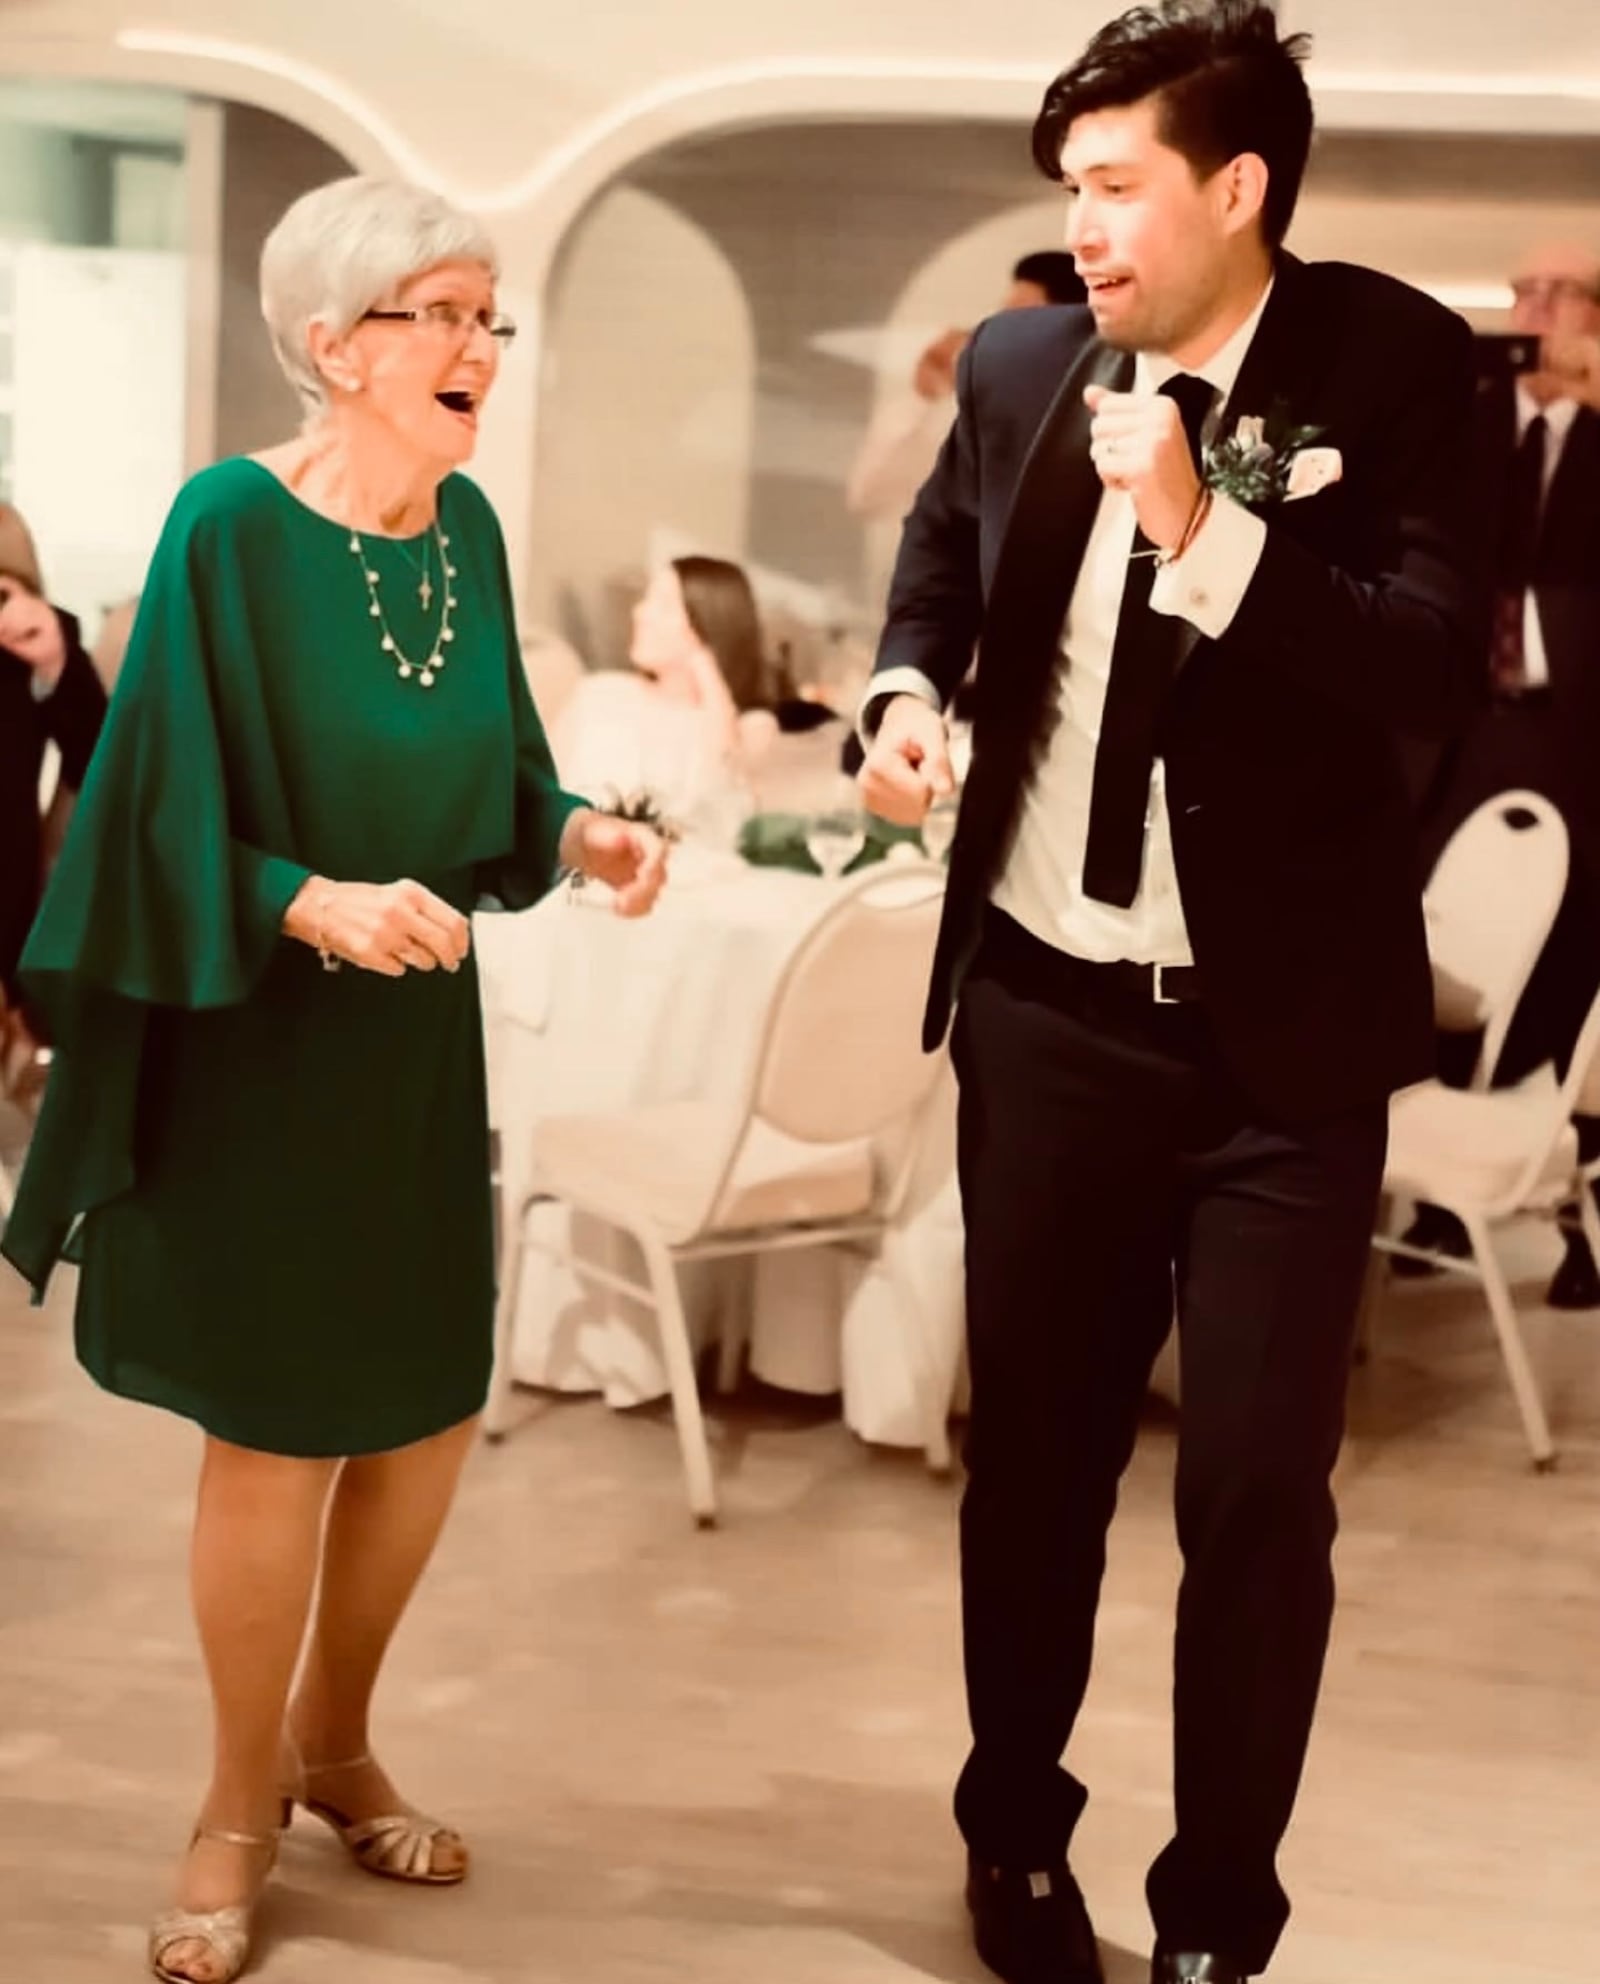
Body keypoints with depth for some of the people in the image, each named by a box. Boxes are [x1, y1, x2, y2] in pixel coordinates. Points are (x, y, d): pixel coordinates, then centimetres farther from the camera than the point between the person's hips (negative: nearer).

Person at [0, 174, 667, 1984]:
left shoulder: (466, 526, 2)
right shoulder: (233, 525, -16)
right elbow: (171, 817, -15)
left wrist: (578, 833, -8)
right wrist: (319, 905, -30)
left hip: (418, 1032, 6)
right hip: (257, 1038, -6)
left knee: (427, 1418, 12)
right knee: (275, 1436, 3)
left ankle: (332, 1745, 36)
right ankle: (239, 1808, 24)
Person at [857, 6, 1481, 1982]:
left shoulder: (1397, 362, -11)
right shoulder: (1019, 360, 1)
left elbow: (1435, 666, -20)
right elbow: (943, 549, 20)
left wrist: (1202, 536, -28)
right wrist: (911, 684, 1)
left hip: (1280, 1031, -3)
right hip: (1047, 1008, 4)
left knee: (1256, 1488, -1)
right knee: (1033, 1445, 17)